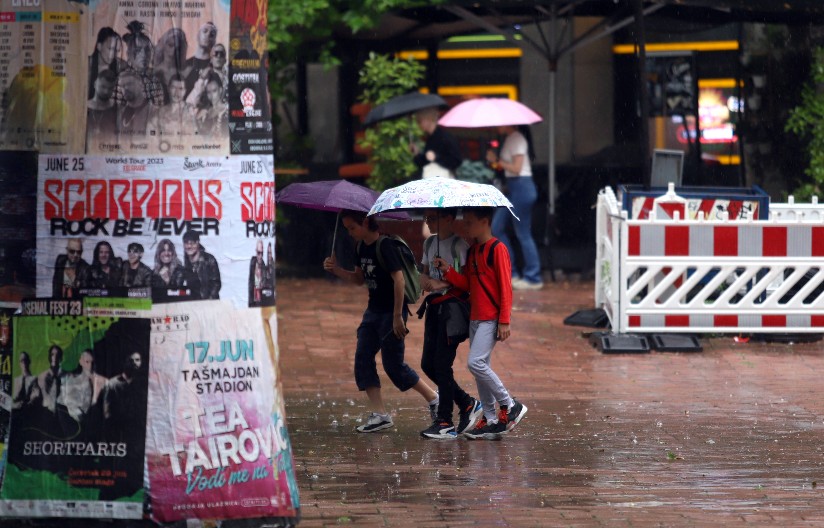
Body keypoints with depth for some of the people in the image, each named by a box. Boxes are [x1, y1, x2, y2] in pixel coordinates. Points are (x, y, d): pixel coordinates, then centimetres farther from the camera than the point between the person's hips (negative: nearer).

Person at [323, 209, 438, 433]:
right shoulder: (361, 247, 8)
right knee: (363, 359, -1)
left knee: (393, 364, -3)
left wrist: (397, 316, -23)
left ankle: (433, 398, 15)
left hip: (391, 311, -9)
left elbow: (398, 279, -22)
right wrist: (336, 270, 0)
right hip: (374, 310, 9)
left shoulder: (384, 246, -18)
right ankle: (379, 414, 1)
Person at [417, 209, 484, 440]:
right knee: (428, 364, 6)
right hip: (434, 306, 9)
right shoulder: (430, 243, 16)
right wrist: (426, 280, 0)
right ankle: (468, 404, 19)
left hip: (453, 306, -9)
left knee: (442, 363, -9)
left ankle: (445, 422, -3)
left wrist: (442, 283, -17)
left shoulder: (459, 244, -9)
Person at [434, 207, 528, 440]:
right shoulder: (472, 251, 15)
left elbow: (505, 286, -12)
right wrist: (448, 271, -1)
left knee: (476, 363, -18)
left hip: (491, 318, -9)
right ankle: (490, 420, 10)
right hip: (474, 317, 9)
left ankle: (509, 405, -7)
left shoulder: (497, 249, -9)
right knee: (481, 368, 7)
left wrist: (504, 321, -16)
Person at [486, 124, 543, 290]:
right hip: (512, 188, 10)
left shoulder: (517, 139, -14)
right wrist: (497, 161, 4)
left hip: (521, 187, -10)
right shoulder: (510, 139, 15)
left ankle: (533, 278, 3)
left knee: (523, 234, -5)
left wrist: (497, 160, -11)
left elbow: (516, 168, -19)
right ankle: (511, 273, 15)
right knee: (496, 228, 11)